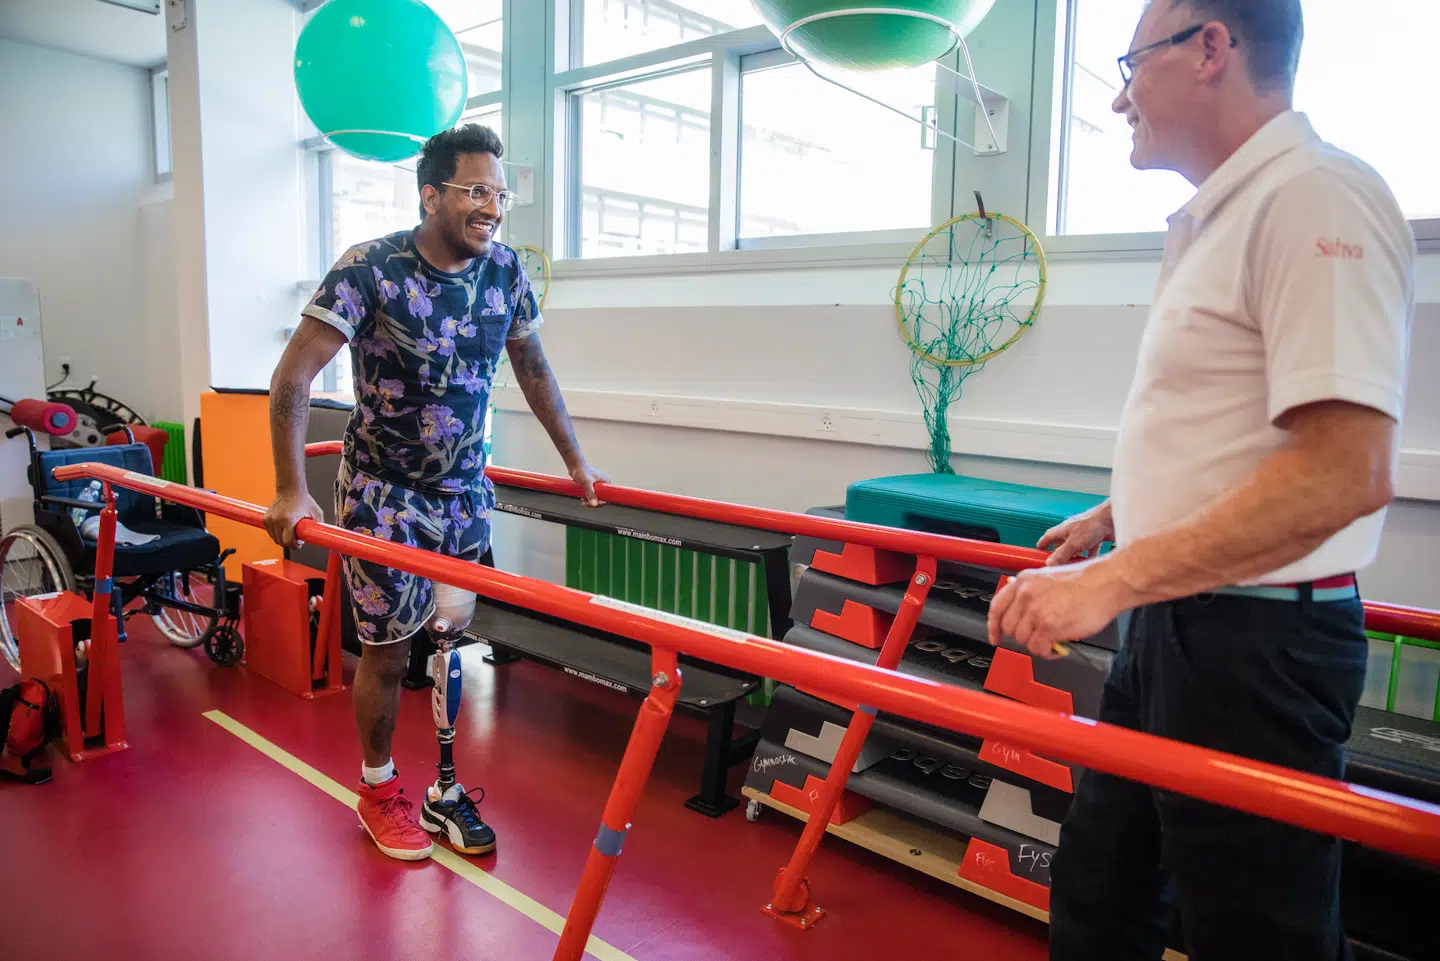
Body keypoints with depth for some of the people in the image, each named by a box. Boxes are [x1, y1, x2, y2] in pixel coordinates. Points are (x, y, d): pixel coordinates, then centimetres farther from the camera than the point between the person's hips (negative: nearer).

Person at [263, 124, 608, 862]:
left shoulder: (504, 270, -3)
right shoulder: (370, 269, -17)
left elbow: (532, 368, 10)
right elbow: (293, 376, -18)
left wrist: (576, 461, 13)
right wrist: (291, 491, -23)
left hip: (465, 489, 4)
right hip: (383, 493, -3)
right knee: (387, 651, 5)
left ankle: (447, 792, 23)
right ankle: (378, 790, 29)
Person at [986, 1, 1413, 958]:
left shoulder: (1315, 196, -17)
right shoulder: (1216, 218, 14)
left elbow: (1345, 470, -26)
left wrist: (1114, 580, -27)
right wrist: (1116, 517, 28)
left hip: (1256, 649, -10)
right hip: (1171, 627, 10)